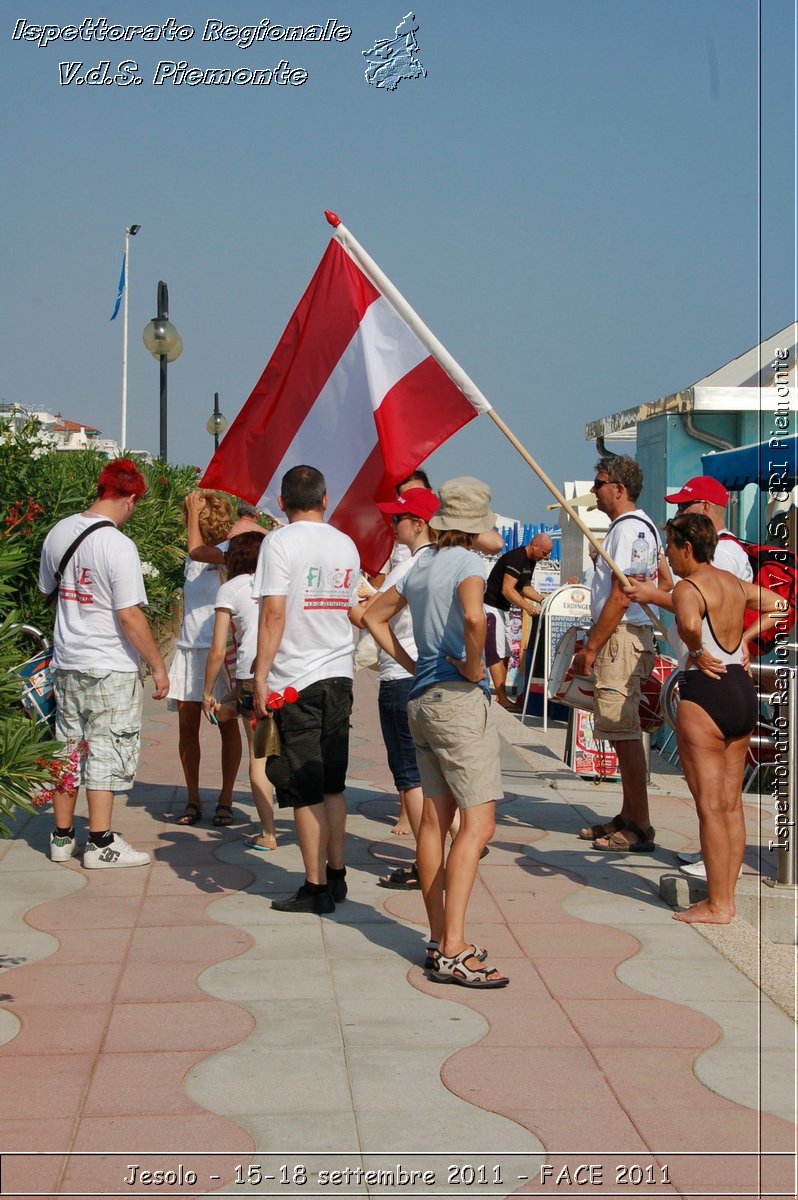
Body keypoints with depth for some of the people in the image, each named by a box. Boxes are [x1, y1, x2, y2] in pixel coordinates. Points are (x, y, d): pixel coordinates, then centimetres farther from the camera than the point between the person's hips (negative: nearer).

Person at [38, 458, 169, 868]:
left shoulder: (58, 533, 4)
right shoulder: (118, 546, -19)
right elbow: (129, 617, -20)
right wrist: (158, 666, -11)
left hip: (66, 662, 7)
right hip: (110, 668, -7)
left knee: (68, 749, 15)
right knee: (107, 751, 2)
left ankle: (62, 837, 23)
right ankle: (100, 843, 6)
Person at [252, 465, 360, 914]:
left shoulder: (280, 542, -9)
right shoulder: (346, 545, 9)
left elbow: (274, 612, -14)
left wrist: (261, 676, -11)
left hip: (296, 678, -6)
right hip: (340, 675, 6)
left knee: (306, 791, -1)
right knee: (333, 784, 15)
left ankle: (317, 888, 4)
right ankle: (336, 875, 22)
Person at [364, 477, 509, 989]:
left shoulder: (421, 566, 13)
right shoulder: (467, 563, -11)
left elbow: (375, 616, 24)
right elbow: (473, 615, -31)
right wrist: (475, 666, -15)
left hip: (422, 698, 9)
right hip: (460, 698, -9)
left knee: (436, 817, 11)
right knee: (479, 823, -9)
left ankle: (439, 940, 17)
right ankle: (454, 951, -14)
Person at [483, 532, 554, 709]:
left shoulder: (530, 561, 10)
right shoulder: (516, 558, -22)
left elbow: (525, 587, 20)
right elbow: (507, 589, -28)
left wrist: (544, 600, 7)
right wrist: (528, 607, -30)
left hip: (502, 609, 10)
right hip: (491, 607, -10)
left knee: (504, 655, 10)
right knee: (496, 654, -11)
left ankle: (502, 698, 13)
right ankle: (503, 701, -14)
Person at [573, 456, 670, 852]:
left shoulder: (628, 529, -16)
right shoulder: (644, 526, 17)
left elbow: (620, 598, -21)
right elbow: (665, 581, 25)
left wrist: (591, 648, -17)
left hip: (620, 638, -11)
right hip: (630, 635, 11)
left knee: (625, 734, -9)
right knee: (624, 733, 15)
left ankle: (640, 830, -6)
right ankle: (628, 817, 23)